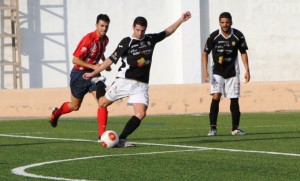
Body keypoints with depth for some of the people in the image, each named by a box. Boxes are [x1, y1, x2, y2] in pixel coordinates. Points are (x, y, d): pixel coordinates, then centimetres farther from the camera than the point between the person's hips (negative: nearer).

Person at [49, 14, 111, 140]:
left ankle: (102, 132, -14)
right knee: (75, 106, 11)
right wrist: (93, 66, -27)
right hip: (80, 74, -5)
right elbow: (75, 60, -24)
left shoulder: (105, 39, 0)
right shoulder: (88, 39, -24)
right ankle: (56, 113, 43)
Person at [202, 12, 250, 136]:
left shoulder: (238, 36, -7)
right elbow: (205, 53, -1)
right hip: (217, 72, -1)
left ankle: (235, 128, 12)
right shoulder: (213, 36, -11)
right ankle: (213, 128, -13)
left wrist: (247, 70, -2)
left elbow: (243, 53, 4)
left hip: (232, 73, 1)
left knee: (234, 99, 1)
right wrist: (205, 70, -11)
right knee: (216, 97, -15)